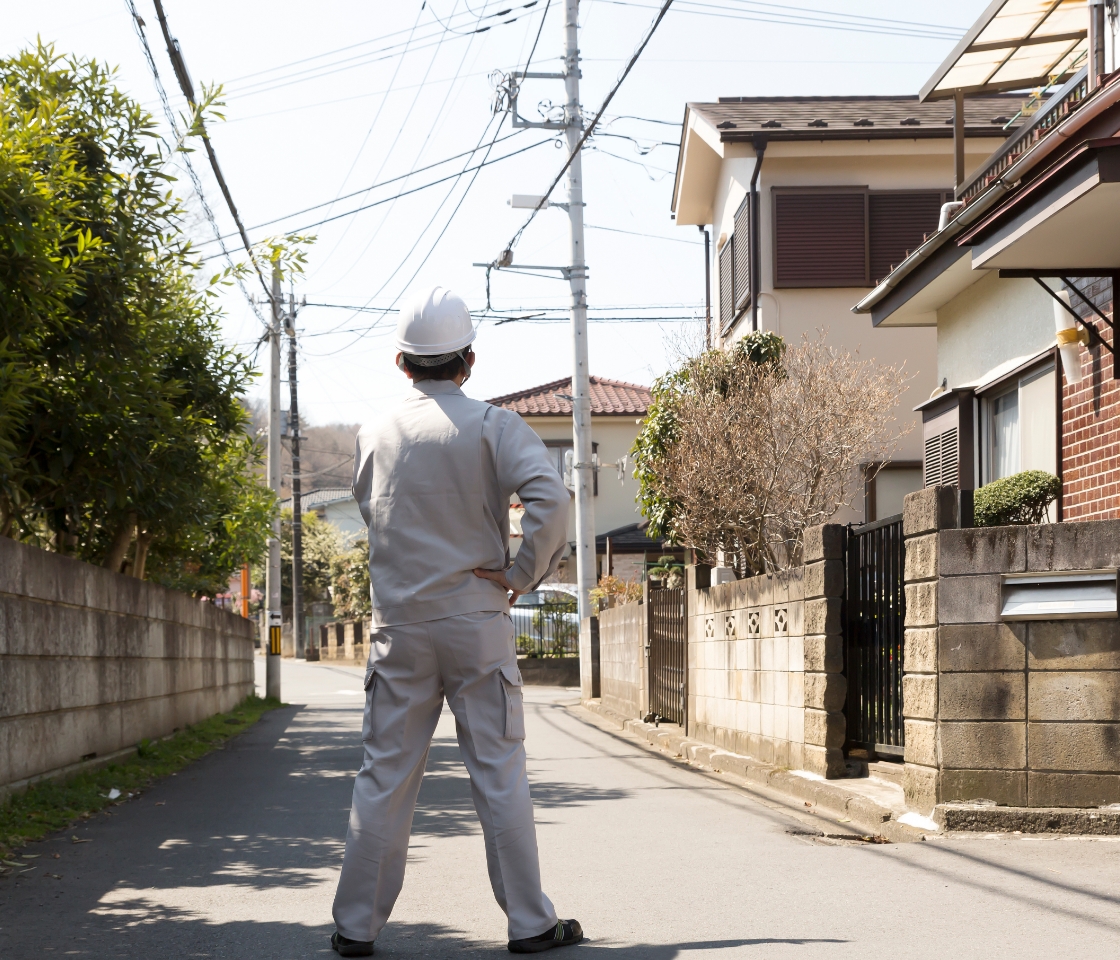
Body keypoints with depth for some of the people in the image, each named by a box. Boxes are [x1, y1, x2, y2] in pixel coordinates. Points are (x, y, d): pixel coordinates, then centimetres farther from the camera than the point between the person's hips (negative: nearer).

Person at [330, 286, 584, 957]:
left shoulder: (375, 436, 5)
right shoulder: (491, 427, -6)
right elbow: (550, 498, -19)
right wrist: (525, 575, -10)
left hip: (399, 624, 3)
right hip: (476, 621, -2)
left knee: (385, 776, 7)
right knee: (499, 772, 3)